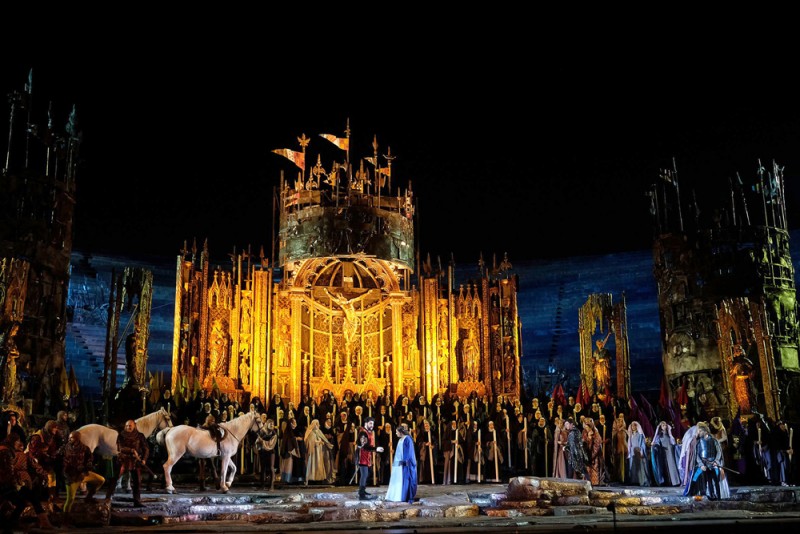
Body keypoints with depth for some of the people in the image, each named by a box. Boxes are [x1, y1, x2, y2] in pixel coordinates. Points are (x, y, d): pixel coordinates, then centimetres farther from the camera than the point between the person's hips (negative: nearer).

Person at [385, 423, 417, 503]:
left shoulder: (408, 439, -11)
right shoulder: (400, 440, 14)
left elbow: (409, 451, -16)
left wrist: (404, 461, -21)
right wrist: (395, 461, 17)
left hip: (405, 464, -9)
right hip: (399, 463, 9)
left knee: (406, 480, -6)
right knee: (398, 480, 6)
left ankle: (409, 497, -3)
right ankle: (398, 496, 9)